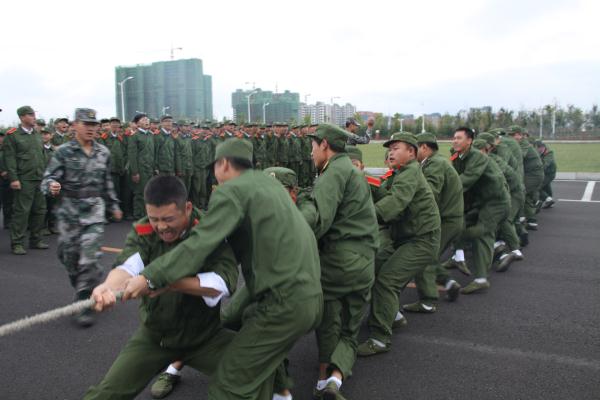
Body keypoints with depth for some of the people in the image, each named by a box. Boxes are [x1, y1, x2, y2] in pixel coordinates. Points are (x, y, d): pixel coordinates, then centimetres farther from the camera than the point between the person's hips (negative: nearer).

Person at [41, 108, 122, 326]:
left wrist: (114, 205, 21)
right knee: (69, 255, 8)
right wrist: (51, 186, -32)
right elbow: (47, 179, -9)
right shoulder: (63, 151, -5)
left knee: (89, 257, -7)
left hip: (94, 209, 1)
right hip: (69, 210, 0)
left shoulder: (103, 152, 5)